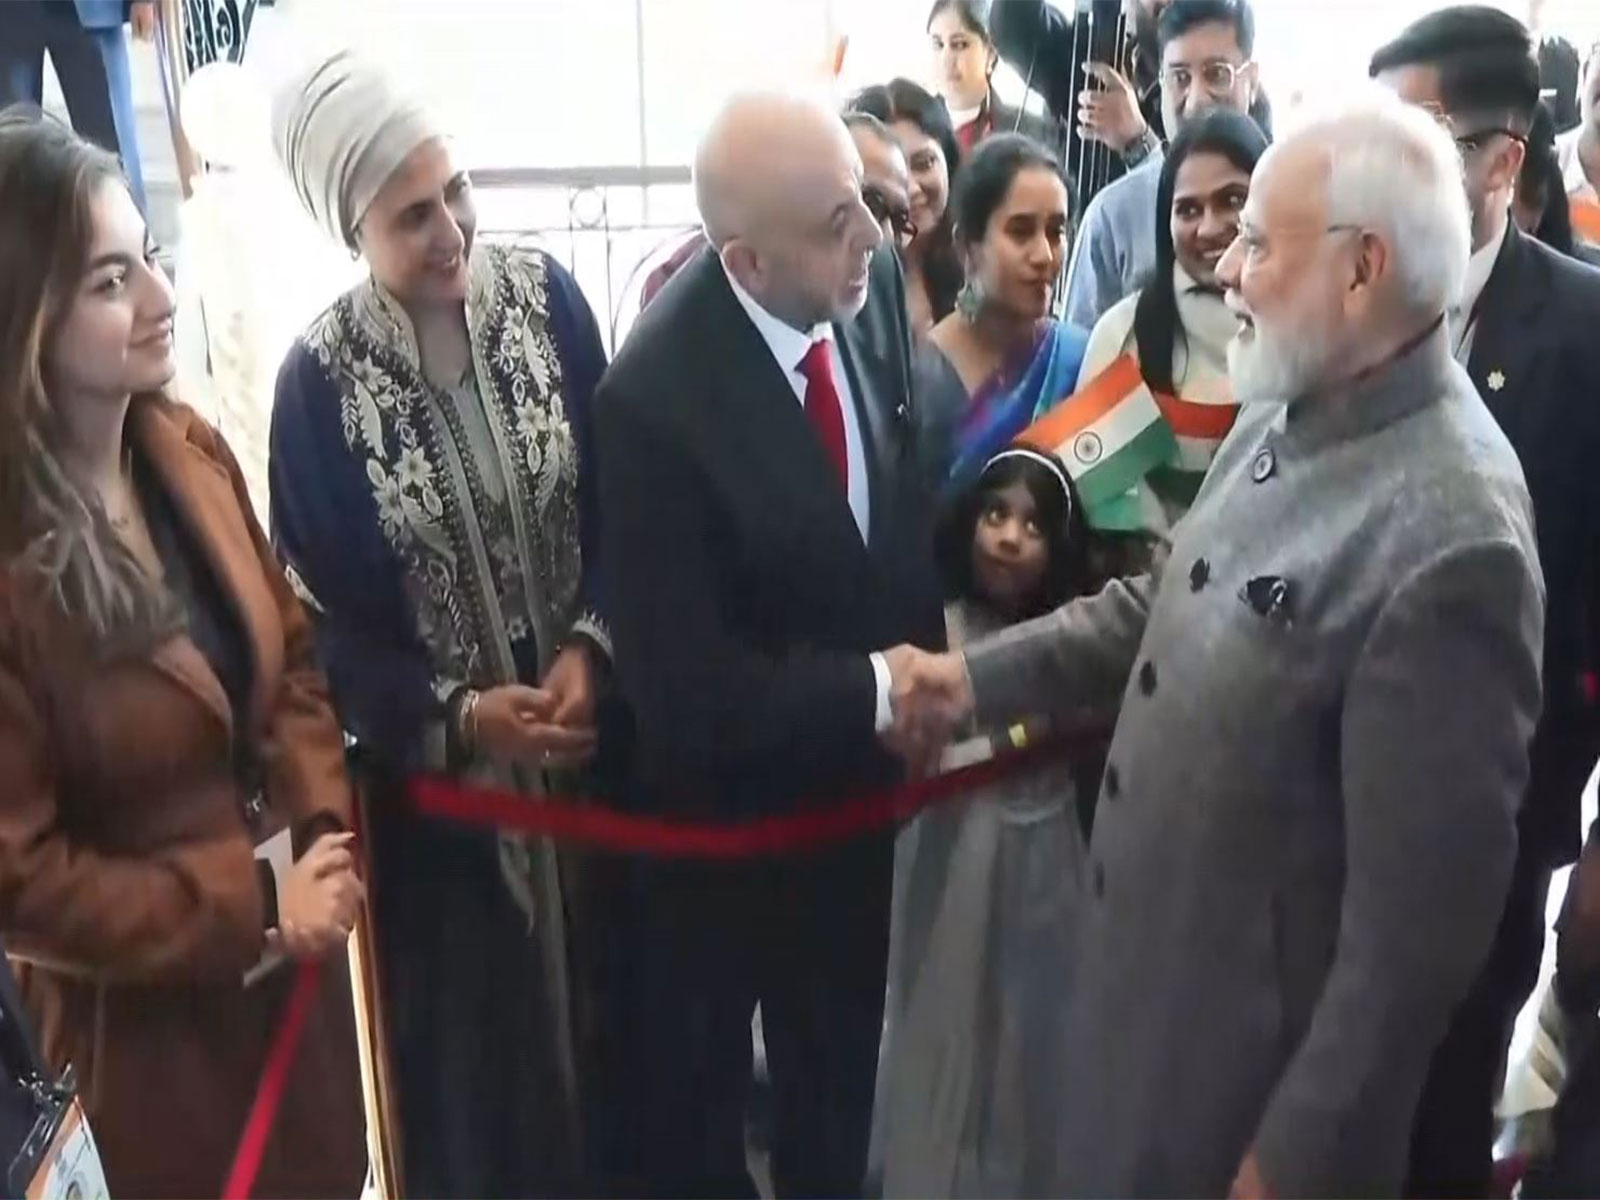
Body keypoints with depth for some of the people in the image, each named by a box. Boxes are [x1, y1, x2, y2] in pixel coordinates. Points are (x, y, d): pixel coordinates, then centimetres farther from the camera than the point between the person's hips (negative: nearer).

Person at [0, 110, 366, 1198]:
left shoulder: (185, 448, -5)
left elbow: (290, 649, 5)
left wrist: (324, 834, -8)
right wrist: (249, 909, -18)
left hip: (294, 935, 6)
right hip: (150, 1005, -6)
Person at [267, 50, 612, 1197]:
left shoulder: (545, 295, -8)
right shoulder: (320, 379, -14)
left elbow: (619, 499, -1)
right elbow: (328, 614, -6)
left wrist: (591, 648, -14)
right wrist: (455, 714, -17)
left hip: (585, 713, 2)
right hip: (439, 762, -2)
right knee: (474, 1014, 13)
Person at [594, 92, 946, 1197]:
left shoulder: (875, 279, -14)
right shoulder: (656, 399, -31)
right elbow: (685, 692, -28)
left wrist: (924, 660, -7)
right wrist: (877, 689, -22)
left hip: (857, 772, 5)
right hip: (721, 801, -5)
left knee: (839, 1063, 29)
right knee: (698, 1080, 25)